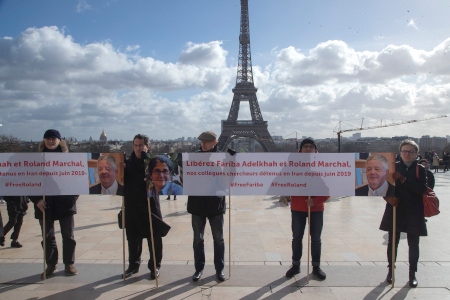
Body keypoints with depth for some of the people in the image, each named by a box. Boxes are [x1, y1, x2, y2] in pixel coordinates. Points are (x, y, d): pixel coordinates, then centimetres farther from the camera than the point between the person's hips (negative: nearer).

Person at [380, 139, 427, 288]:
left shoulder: (420, 169, 0)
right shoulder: (393, 167, 3)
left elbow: (422, 189, -13)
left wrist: (403, 179, -20)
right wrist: (388, 198, -14)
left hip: (414, 213, -1)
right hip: (395, 211, 1)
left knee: (413, 244, 9)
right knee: (392, 242, 9)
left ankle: (412, 273, 23)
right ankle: (391, 270, 25)